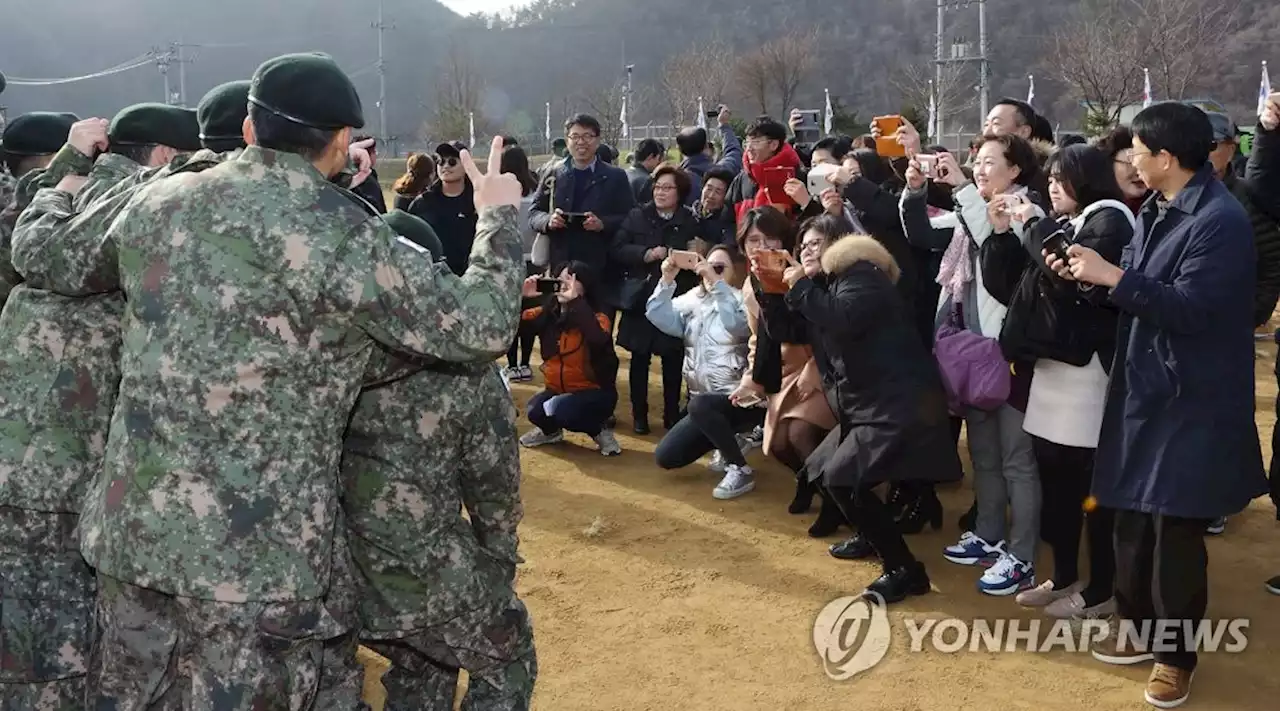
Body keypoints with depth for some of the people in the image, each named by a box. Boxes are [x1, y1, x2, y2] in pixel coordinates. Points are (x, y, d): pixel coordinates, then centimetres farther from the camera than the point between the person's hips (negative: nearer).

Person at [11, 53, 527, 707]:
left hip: (127, 522, 7)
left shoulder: (156, 202, 5)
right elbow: (479, 327, -12)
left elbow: (42, 261, 23)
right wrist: (498, 217, 5)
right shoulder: (339, 234, -15)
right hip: (253, 547, -6)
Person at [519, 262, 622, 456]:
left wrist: (575, 301, -37)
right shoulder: (547, 312, -1)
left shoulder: (597, 318, -15)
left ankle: (599, 431, -3)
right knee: (534, 411, -24)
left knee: (558, 409, -33)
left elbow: (598, 340, -39)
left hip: (594, 392, -5)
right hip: (557, 389, 5)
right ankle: (551, 431, 14)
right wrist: (521, 297, -23)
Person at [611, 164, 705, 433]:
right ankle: (639, 415, 15)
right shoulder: (637, 216, 4)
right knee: (639, 359, 5)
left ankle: (672, 415, 18)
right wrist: (646, 254, -15)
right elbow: (617, 251, -3)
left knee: (673, 360, 5)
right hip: (641, 298, 0)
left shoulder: (690, 221, 4)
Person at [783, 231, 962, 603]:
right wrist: (775, 289, 11)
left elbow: (844, 319, -28)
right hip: (870, 404, 10)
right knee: (820, 471, 16)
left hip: (901, 404, -10)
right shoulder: (828, 285, 19)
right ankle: (873, 536, 31)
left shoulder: (861, 275, -9)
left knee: (842, 478, -19)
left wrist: (801, 287, -15)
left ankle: (905, 570, -10)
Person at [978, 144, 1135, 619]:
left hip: (1088, 368, -8)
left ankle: (1101, 592, 9)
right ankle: (1064, 578, 25)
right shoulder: (1058, 225, 17)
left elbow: (1075, 278, -24)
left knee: (1093, 485, -1)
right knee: (1055, 480, 13)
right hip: (1051, 365, 8)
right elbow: (1008, 288, 13)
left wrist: (1034, 227, -13)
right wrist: (1002, 234, 1)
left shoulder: (1109, 220, -6)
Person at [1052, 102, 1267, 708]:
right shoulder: (1155, 211, 10)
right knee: (1133, 518, 15)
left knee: (1176, 531, 1)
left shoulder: (1220, 220, -18)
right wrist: (1088, 277, -3)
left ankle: (1176, 655, 17)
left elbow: (1190, 308, -26)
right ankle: (1140, 629, 31)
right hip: (1143, 390, 9)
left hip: (1190, 404, -8)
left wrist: (1113, 276, -25)